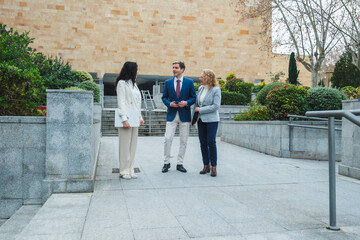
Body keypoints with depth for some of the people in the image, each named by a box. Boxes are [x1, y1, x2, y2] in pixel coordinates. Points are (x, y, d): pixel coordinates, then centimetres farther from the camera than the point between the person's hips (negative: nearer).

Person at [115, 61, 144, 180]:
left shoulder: (133, 84, 20)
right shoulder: (122, 83, -3)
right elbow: (121, 102, -10)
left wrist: (140, 117, 15)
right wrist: (124, 119, -17)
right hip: (127, 119, -8)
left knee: (133, 145, 7)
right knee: (125, 145, -4)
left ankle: (130, 170, 13)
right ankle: (124, 171, 3)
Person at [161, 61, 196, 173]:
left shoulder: (189, 82, 4)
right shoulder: (168, 82, 8)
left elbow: (194, 97, 5)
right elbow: (164, 97, 9)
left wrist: (186, 103, -13)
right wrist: (169, 103, -10)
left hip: (184, 115, 0)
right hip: (171, 114, 0)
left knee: (183, 141, 4)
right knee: (168, 139, -5)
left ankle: (180, 164, 16)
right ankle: (166, 163, 9)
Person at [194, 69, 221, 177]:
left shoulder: (216, 90, -8)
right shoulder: (200, 88, 10)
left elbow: (216, 106, -15)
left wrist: (200, 110, -14)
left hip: (211, 120, -6)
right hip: (201, 120, 6)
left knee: (211, 143, -6)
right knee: (203, 143, 6)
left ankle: (214, 167, 5)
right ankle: (206, 165, 16)